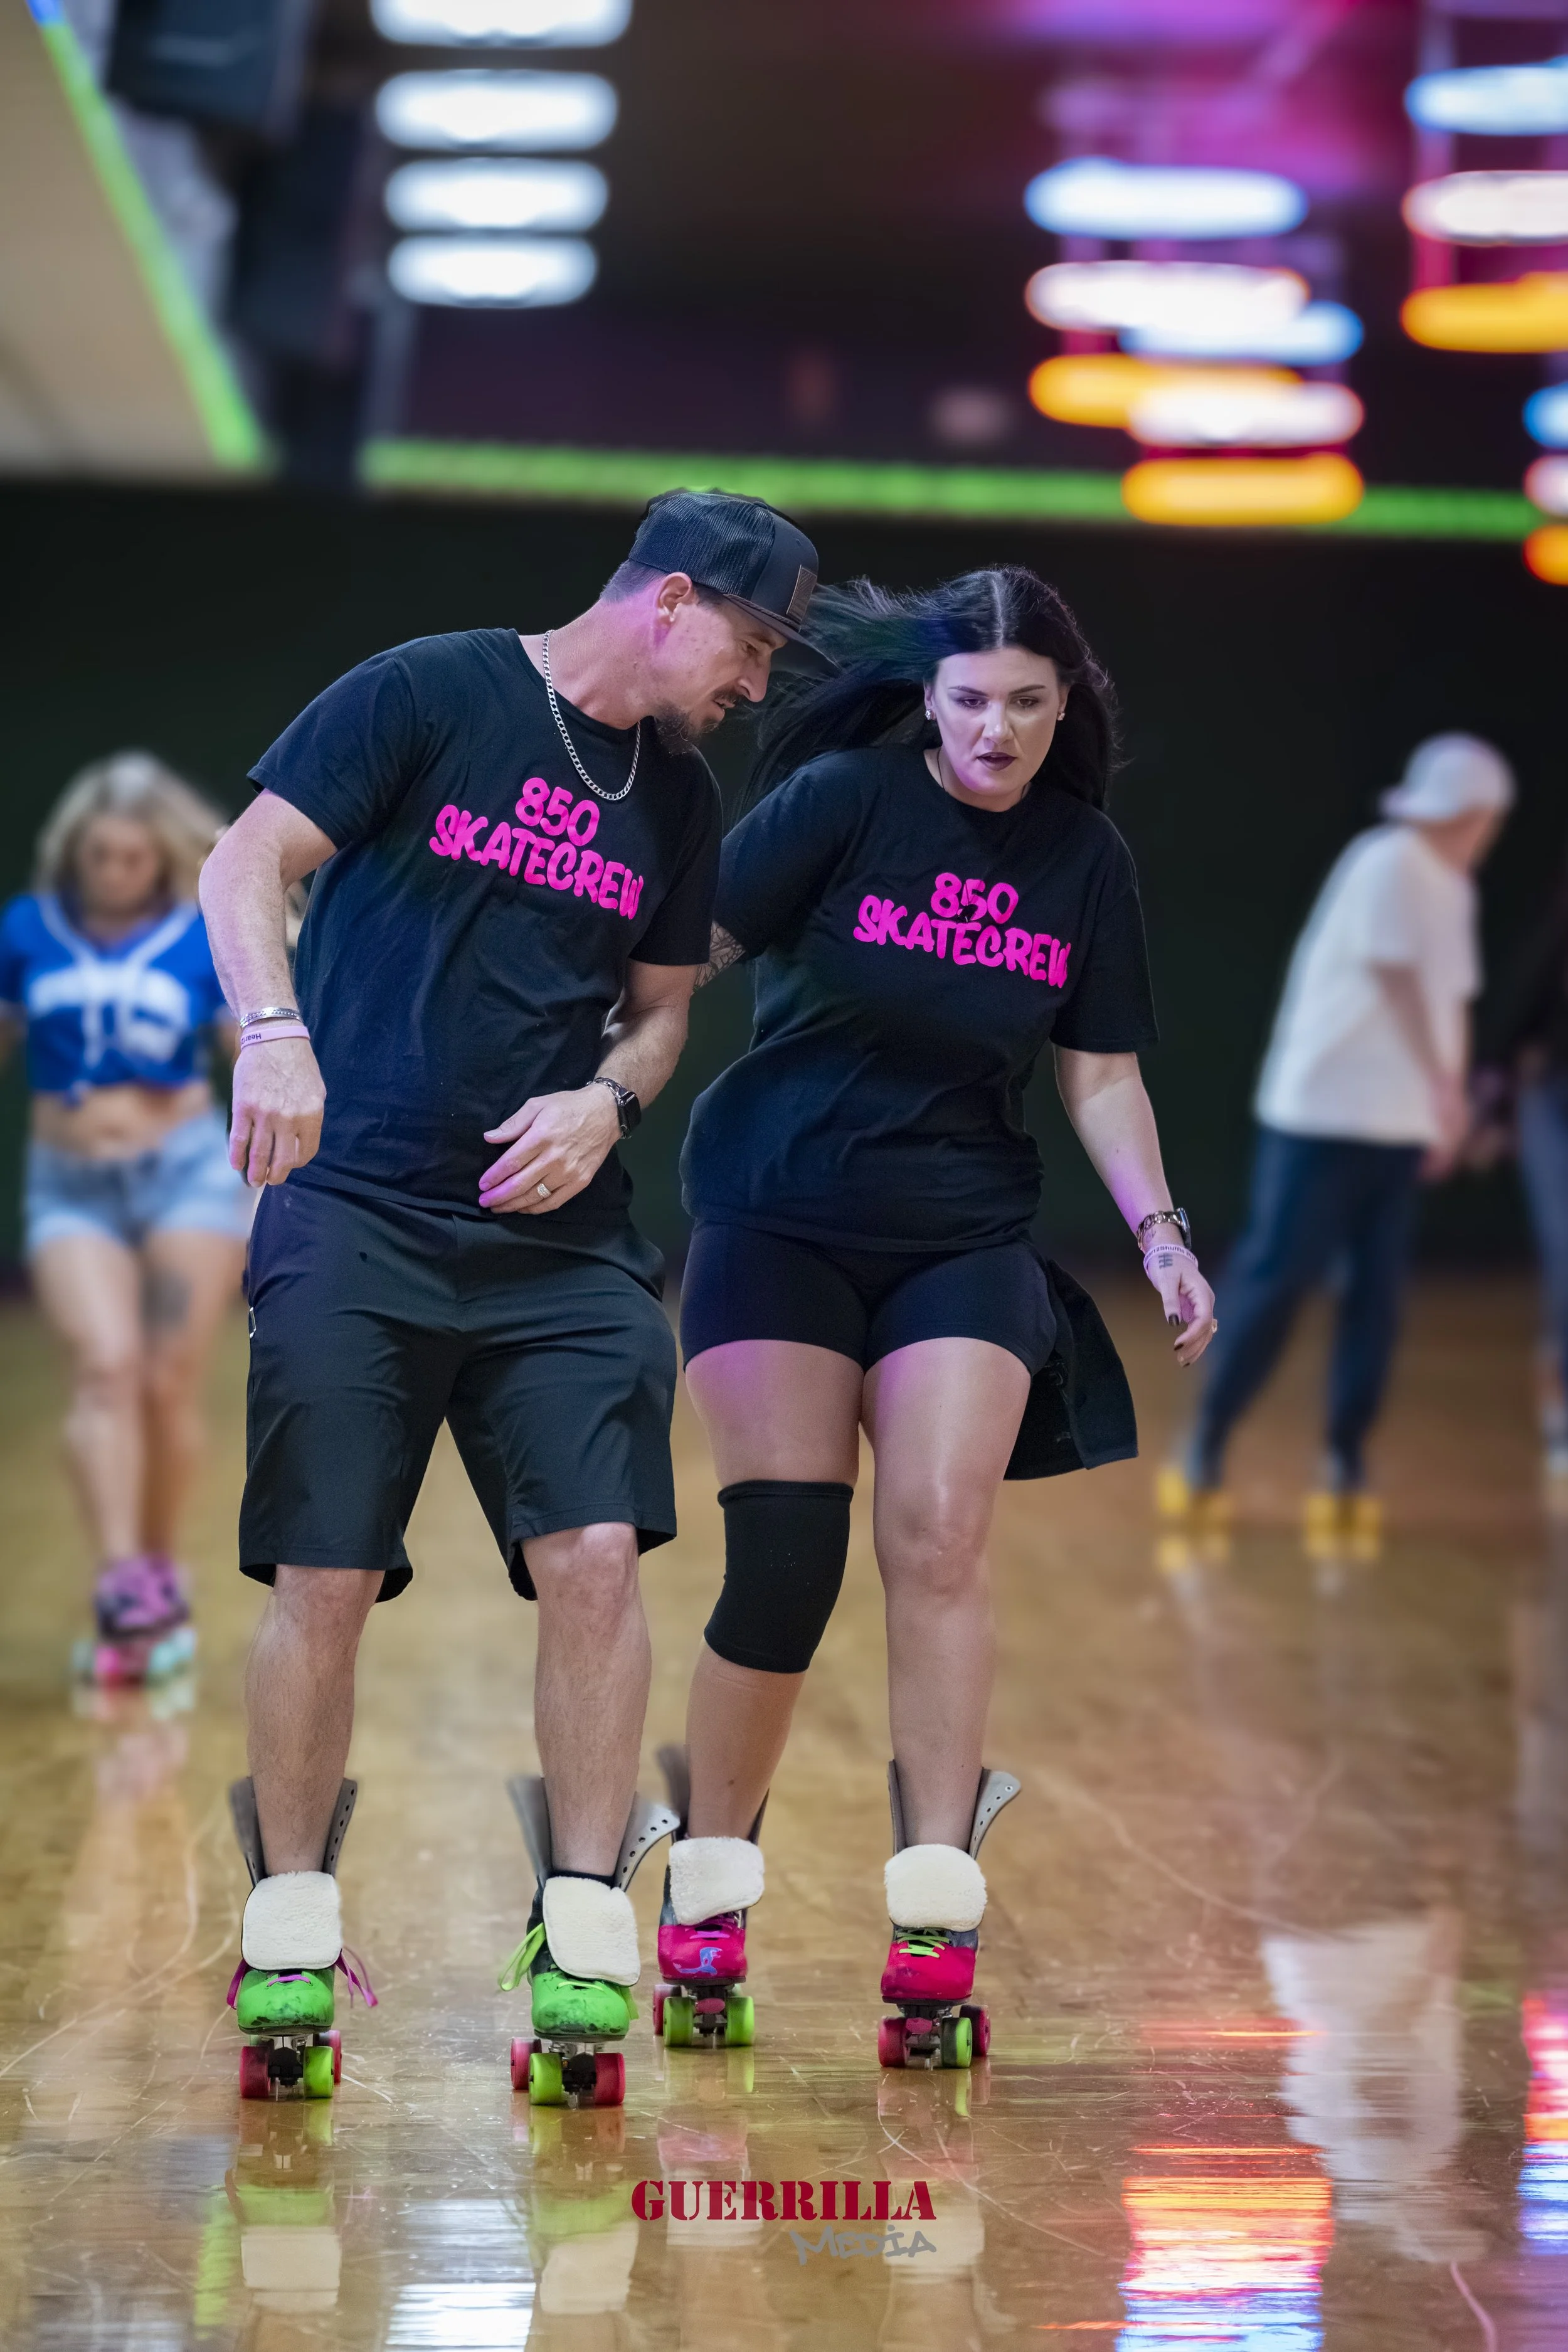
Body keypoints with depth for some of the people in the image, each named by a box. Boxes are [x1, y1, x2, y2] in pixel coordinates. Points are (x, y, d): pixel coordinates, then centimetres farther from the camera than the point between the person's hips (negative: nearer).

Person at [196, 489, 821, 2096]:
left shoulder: (678, 800, 13)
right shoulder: (429, 696, -2)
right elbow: (245, 866, -5)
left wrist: (606, 1103, -1)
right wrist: (276, 1031, -22)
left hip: (561, 1238, 4)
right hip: (357, 1213, -4)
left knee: (597, 1555, -10)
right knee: (324, 1581, -3)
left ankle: (581, 1931, 1)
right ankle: (290, 1928, 15)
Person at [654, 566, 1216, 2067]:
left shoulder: (1084, 859, 4)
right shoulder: (841, 801, -8)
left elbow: (1099, 1074, 11)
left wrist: (1158, 1233, 0)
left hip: (964, 1237, 2)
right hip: (777, 1221, -2)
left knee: (939, 1541, -13)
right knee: (784, 1561, -8)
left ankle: (937, 1921, -8)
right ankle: (706, 1896, 12)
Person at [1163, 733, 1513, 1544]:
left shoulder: (1453, 892, 15)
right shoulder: (1388, 864, -12)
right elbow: (1395, 979, -21)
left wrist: (1453, 1100, 9)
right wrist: (1441, 1085, -27)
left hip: (1399, 1127, 8)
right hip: (1322, 1113, -8)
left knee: (1375, 1299, 2)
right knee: (1274, 1279, -5)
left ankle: (1345, 1471, 6)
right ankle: (1204, 1454, 5)